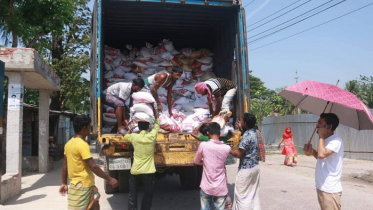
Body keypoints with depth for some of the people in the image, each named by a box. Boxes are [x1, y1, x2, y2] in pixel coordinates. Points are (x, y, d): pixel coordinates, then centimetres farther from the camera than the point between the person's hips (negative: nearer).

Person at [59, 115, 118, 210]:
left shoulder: (69, 143, 8)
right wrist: (109, 179, -18)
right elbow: (93, 167, -23)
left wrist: (64, 183, 20)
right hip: (82, 186, -9)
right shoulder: (82, 145, -20)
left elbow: (65, 165, 13)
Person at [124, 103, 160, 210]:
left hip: (135, 171, 1)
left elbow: (125, 136, 19)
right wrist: (153, 106, 16)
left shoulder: (134, 137, -6)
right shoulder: (152, 136, -8)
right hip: (148, 171, -1)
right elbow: (157, 120, 7)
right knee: (148, 194, 12)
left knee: (132, 194, 14)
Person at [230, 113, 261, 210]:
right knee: (253, 193, 17)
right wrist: (241, 129, 21)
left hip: (246, 168, -9)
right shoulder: (254, 132, 5)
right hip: (255, 166, 9)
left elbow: (239, 154, -23)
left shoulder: (247, 136, -22)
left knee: (241, 194, 2)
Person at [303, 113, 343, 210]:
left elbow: (322, 154, -34)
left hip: (330, 190, -10)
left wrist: (321, 136, -21)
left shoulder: (336, 141, -18)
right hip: (322, 187, 10)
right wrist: (312, 151, 6)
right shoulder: (326, 140, 12)